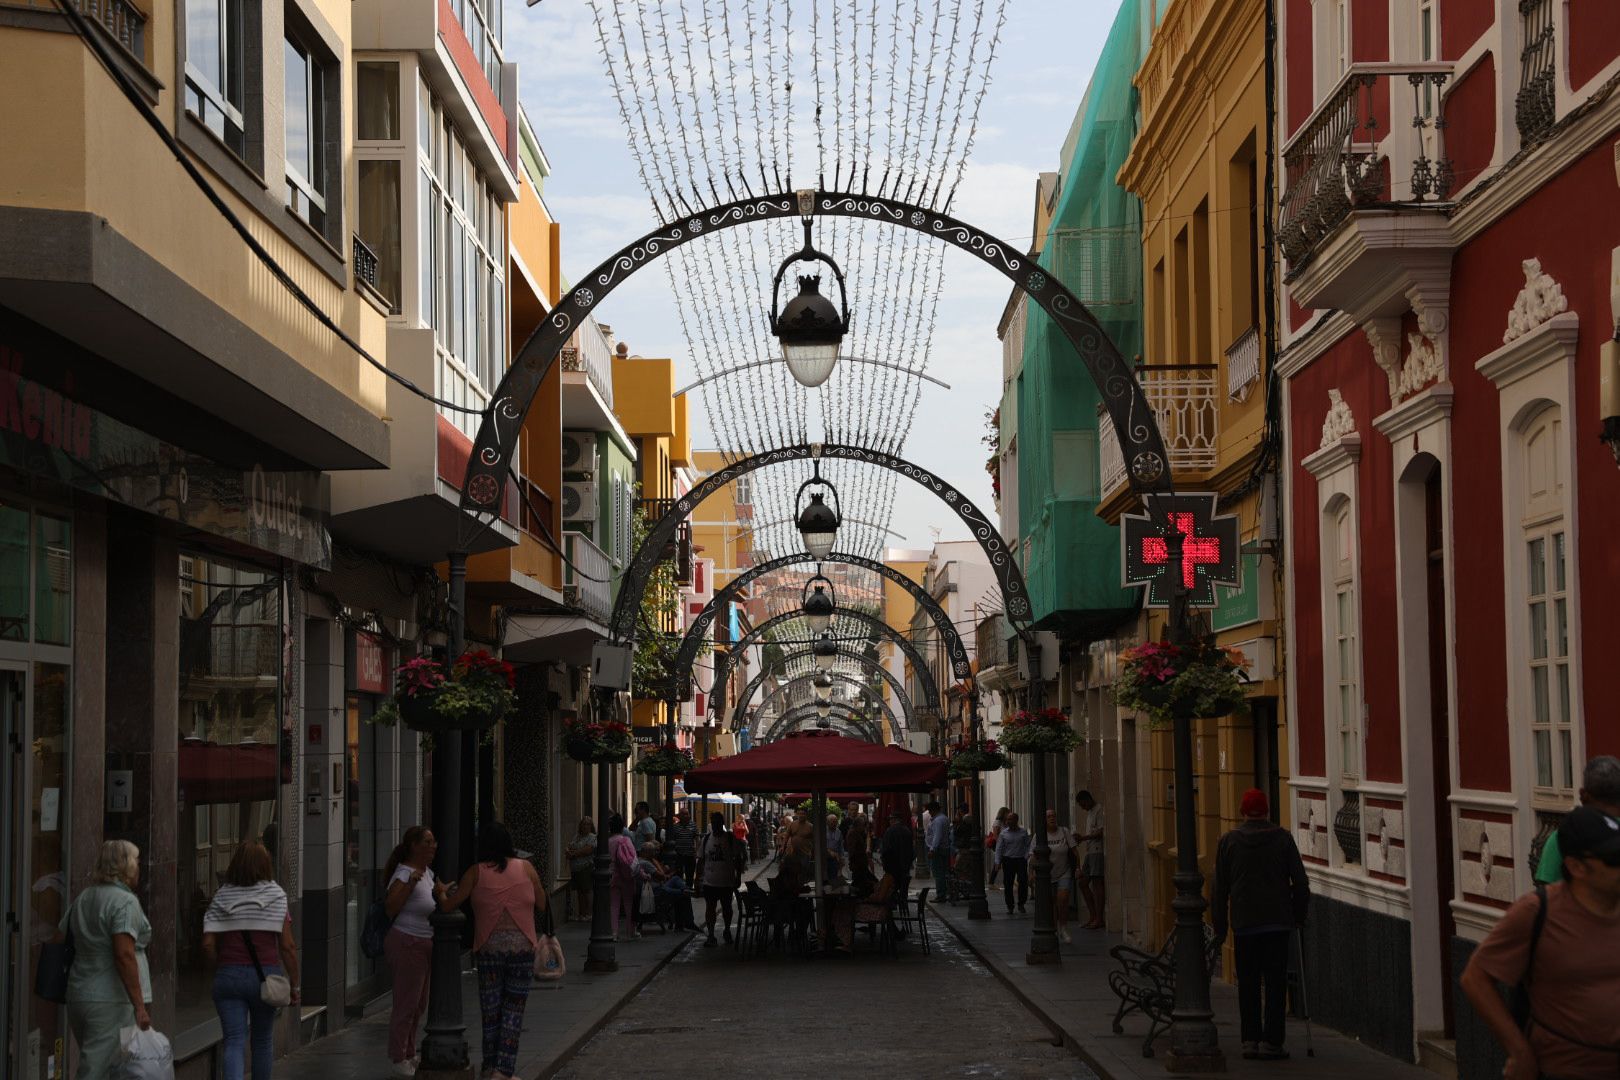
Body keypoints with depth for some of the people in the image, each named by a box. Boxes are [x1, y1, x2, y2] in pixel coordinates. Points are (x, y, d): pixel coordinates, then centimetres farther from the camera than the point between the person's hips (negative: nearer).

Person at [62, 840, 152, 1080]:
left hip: (78, 997, 9)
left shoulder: (82, 900, 14)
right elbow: (124, 955, -20)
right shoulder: (125, 902, -12)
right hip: (113, 1001, -9)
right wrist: (139, 1006, -20)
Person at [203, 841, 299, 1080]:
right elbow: (287, 946, -4)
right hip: (266, 974, 0)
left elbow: (208, 944, -3)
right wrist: (294, 984, 3)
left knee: (233, 1041, -1)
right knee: (263, 1039, 17)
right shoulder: (275, 894, 0)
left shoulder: (221, 897, 4)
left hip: (228, 977, 1)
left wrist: (222, 968, 13)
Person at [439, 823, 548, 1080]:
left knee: (490, 1006, 12)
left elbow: (448, 906, -2)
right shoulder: (525, 868, 0)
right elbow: (542, 907, 7)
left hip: (488, 947, 1)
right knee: (514, 1008, 4)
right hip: (521, 946, -1)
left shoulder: (476, 872, -2)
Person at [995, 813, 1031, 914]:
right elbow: (999, 848, 5)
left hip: (1021, 860, -1)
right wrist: (998, 862, -3)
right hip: (1008, 860, 1)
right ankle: (1009, 906, 11)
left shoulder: (1024, 832, 5)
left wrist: (1026, 857, -8)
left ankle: (1021, 904, 10)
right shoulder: (1003, 833, 6)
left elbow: (1027, 846, 5)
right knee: (1008, 884, 0)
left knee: (1023, 882, -7)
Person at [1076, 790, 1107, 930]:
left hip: (1098, 851, -10)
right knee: (1083, 883, 9)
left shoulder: (1099, 810, -9)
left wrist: (1083, 838, -15)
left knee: (1097, 883, -9)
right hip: (1090, 852, 10)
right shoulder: (1090, 812, 21)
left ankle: (1099, 919, -7)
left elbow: (1101, 832, -17)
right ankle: (1093, 916, 13)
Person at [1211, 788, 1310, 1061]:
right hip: (1278, 921, -1)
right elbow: (1300, 882, 0)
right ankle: (1271, 1042, -4)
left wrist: (1220, 927, 12)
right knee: (1275, 982, 1)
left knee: (1248, 983, 8)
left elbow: (1220, 888, 6)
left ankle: (1250, 1040, 7)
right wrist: (1299, 916, 12)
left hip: (1244, 924, 1)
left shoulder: (1228, 841, 4)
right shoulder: (1283, 838, 1)